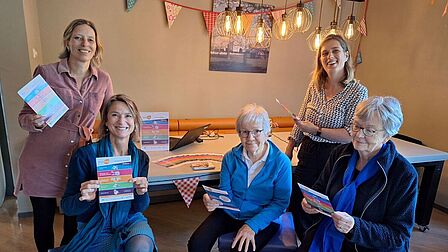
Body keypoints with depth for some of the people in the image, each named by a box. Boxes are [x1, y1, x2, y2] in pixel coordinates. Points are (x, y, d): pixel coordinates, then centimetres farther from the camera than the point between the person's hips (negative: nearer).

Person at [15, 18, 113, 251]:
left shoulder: (103, 80, 1)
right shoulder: (45, 73, -5)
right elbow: (24, 116, 1)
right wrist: (34, 122, -20)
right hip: (42, 160, -1)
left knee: (74, 220, 11)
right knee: (43, 219, 13)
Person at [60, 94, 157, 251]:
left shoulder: (141, 158, -3)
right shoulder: (85, 155, -13)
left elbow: (140, 207, 3)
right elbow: (67, 207, -6)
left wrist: (141, 193, -19)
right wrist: (85, 198, -28)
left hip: (130, 221, 2)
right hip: (95, 227, -2)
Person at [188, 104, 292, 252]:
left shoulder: (281, 162, -13)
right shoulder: (230, 157, -4)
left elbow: (281, 202, -12)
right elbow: (225, 192, -1)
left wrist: (252, 225, -23)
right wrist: (213, 200, -25)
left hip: (263, 219, -2)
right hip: (229, 213, 3)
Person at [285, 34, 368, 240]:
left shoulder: (358, 91, -11)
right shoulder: (315, 85, 3)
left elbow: (351, 134, -15)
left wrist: (316, 130, -21)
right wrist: (287, 152, 8)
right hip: (307, 153, 5)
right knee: (297, 205, 15)